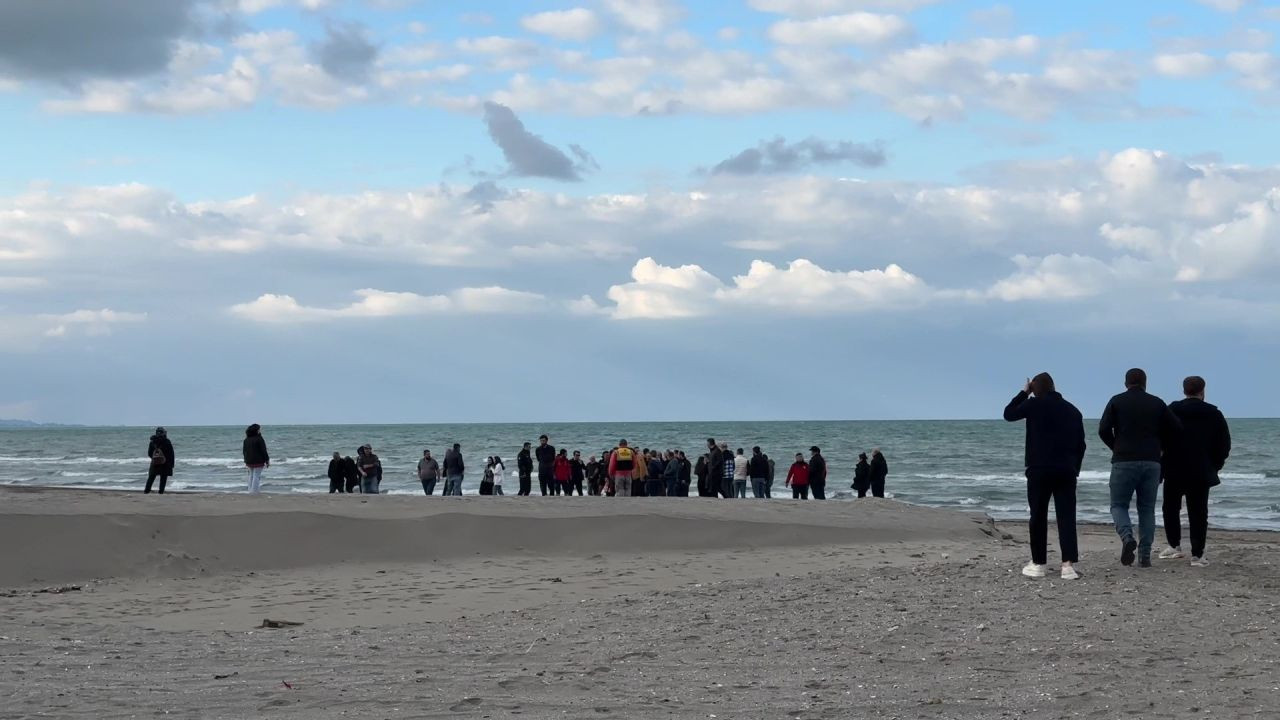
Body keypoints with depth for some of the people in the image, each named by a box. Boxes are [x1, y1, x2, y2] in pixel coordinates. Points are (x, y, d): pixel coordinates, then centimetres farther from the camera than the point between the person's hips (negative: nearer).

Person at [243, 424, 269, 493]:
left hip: (249, 461, 6)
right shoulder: (259, 439, -13)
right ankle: (254, 491, -7)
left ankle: (250, 490, 19)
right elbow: (263, 451, -13)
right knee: (257, 476, -3)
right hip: (258, 461, -6)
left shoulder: (246, 440, 7)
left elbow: (244, 451, 13)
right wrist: (267, 461, -6)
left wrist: (246, 461, 22)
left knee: (251, 475, 16)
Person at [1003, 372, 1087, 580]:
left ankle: (1038, 563, 11)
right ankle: (1068, 564, -11)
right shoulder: (1073, 411, 13)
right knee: (1066, 516, -1)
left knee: (1038, 516, 7)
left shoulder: (1035, 404, -3)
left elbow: (1009, 414, 11)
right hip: (1066, 471, 3)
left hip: (1039, 469, -3)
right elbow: (1080, 444, 15)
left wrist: (1024, 392, 18)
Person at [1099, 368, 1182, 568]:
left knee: (1118, 505, 7)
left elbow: (1103, 430, -5)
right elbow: (1176, 429, 5)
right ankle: (1145, 555, 4)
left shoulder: (1117, 402, 3)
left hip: (1124, 461, -2)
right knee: (1147, 509, 9)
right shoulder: (1157, 403, 9)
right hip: (1151, 462, 2)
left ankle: (1127, 537, -21)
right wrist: (1162, 447, 20)